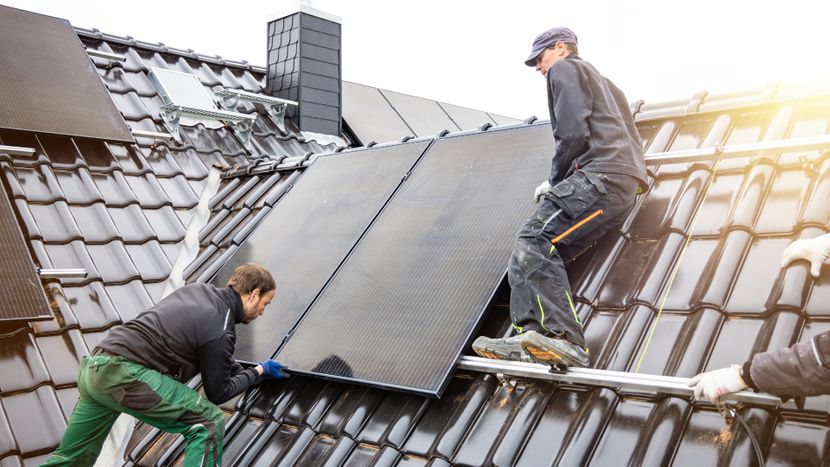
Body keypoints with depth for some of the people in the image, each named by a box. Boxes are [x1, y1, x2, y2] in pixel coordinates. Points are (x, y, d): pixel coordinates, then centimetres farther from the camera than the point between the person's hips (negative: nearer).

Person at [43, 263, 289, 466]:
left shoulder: (198, 289, 12)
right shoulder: (220, 330, -11)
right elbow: (218, 393, 1)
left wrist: (244, 370, 32)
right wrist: (258, 372, 13)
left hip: (94, 366, 9)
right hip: (123, 373, -9)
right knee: (209, 421, -5)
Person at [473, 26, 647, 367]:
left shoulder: (564, 69, 10)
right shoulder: (603, 83, 39)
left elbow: (573, 134, -7)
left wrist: (556, 180, 5)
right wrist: (560, 182, 29)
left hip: (601, 175, -9)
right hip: (625, 186, 9)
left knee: (535, 239, -22)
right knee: (544, 249, -1)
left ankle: (556, 336, -39)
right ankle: (535, 340, -16)